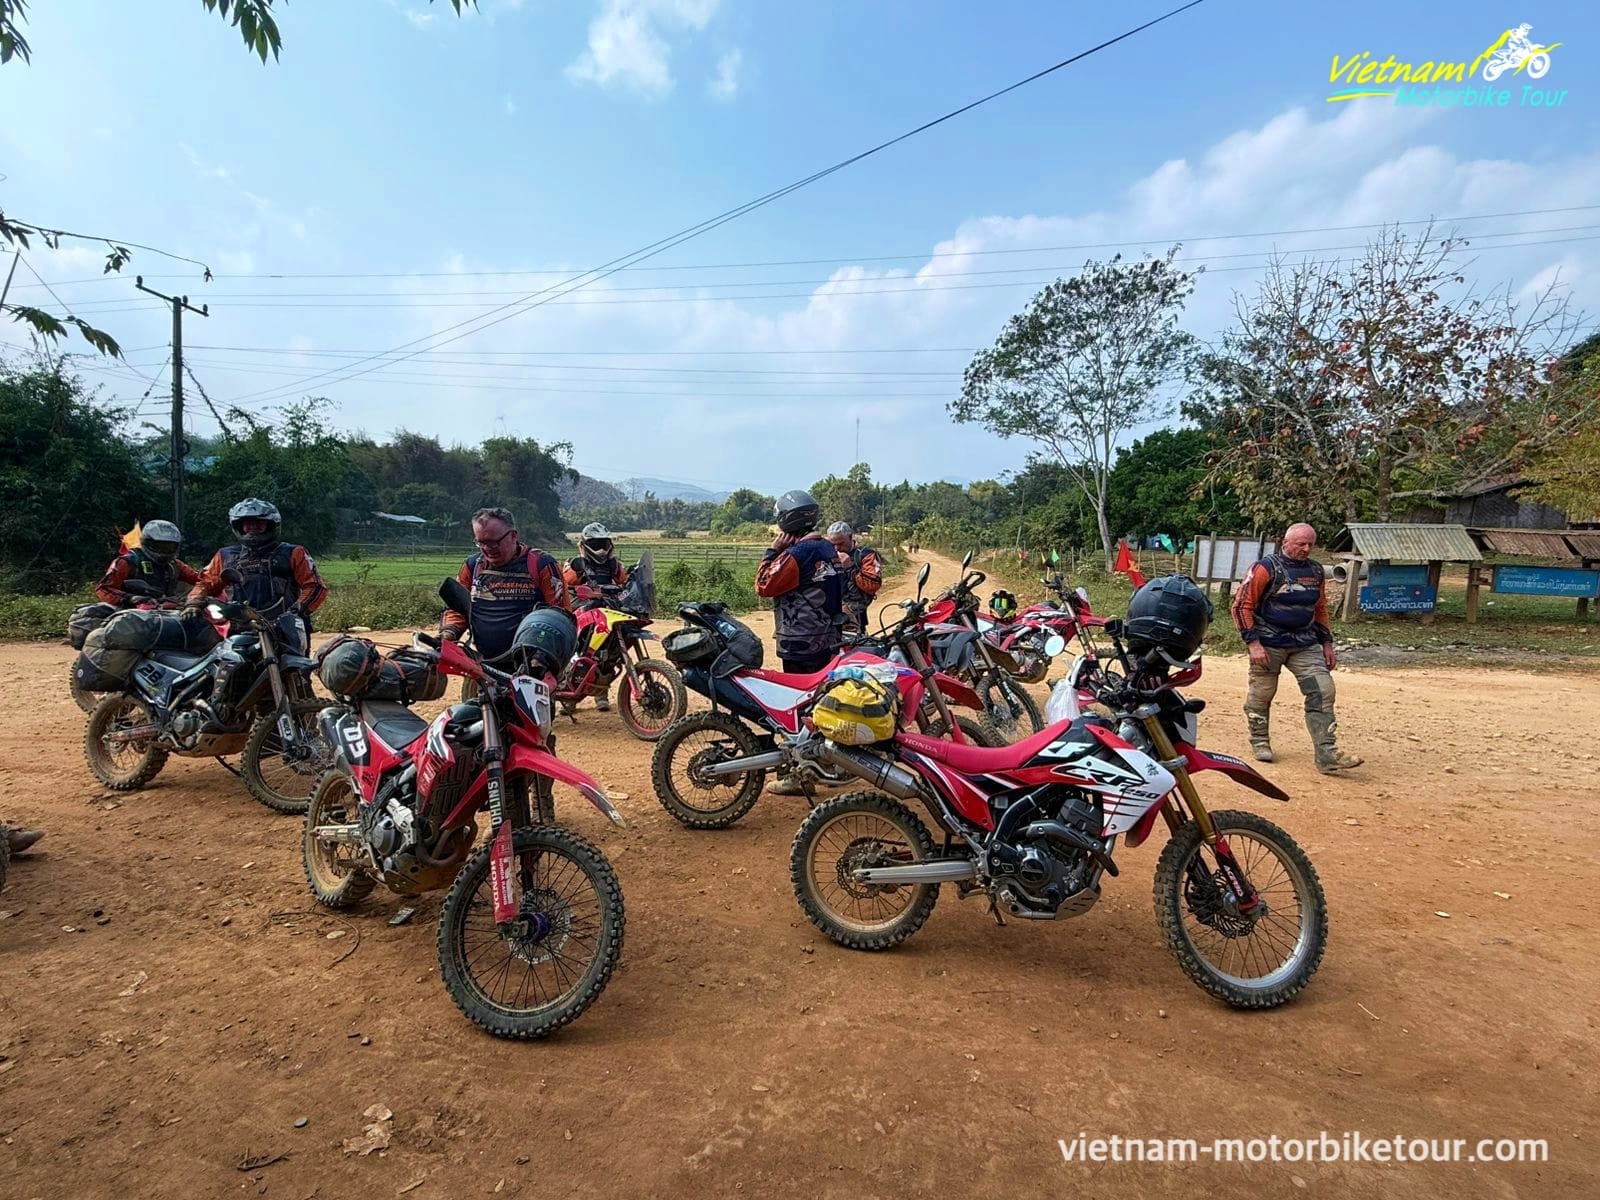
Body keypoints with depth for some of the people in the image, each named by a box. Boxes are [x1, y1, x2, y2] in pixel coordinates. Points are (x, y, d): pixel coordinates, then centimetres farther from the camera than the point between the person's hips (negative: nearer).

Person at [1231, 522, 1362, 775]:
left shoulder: (1316, 571, 10)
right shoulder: (1266, 569, -10)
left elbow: (1320, 609, 21)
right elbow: (1241, 606, -11)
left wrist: (1326, 643, 17)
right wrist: (1253, 643, -16)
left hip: (1306, 644, 5)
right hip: (1269, 644, -5)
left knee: (1322, 692, -6)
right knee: (1261, 695, 5)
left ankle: (1328, 756, -5)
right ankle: (1260, 742, 27)